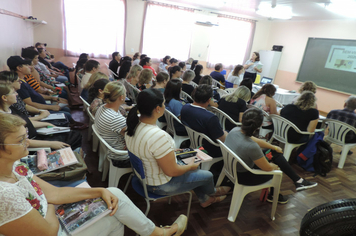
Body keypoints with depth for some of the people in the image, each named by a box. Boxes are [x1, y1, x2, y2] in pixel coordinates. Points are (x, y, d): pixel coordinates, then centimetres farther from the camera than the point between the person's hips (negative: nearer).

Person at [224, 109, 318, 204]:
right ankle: (273, 195, 45)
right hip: (244, 177, -7)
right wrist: (274, 166, 5)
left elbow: (257, 141, 4)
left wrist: (274, 147, 17)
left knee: (276, 153, 13)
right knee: (277, 170, 19)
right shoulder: (251, 147, -37)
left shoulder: (235, 130, -15)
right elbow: (267, 168, -19)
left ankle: (298, 180, 28)